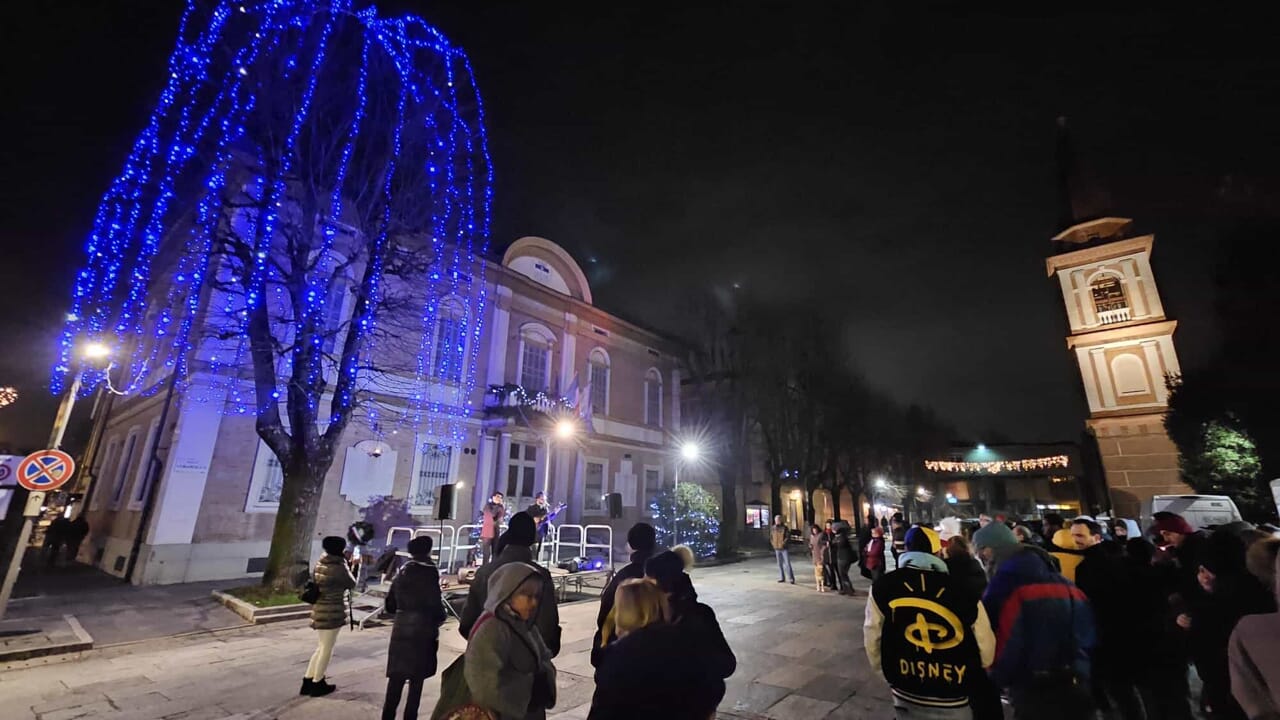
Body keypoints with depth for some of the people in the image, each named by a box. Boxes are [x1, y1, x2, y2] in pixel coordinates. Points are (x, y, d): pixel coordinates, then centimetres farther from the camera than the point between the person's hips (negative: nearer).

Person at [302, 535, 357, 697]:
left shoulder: (319, 564, 4)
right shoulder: (339, 567, -20)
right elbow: (352, 584, -5)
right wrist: (349, 567, 3)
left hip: (319, 610, 8)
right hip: (332, 612, -8)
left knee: (321, 647, 22)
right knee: (327, 649, 8)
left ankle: (308, 682, 27)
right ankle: (317, 684, 21)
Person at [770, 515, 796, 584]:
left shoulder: (785, 528, -8)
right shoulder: (772, 528, 6)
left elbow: (788, 536, -12)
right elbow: (771, 537, 15)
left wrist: (783, 543, -19)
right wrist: (773, 544, 5)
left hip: (784, 548, -4)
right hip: (777, 549, 4)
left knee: (787, 563, -6)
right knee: (780, 564, 9)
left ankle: (792, 578, -1)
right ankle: (782, 578, 17)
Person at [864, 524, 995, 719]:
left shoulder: (882, 587, -12)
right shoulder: (965, 594, -17)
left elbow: (872, 639, -3)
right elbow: (986, 654, -7)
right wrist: (968, 671, 15)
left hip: (904, 693, 1)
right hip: (951, 702, -1)